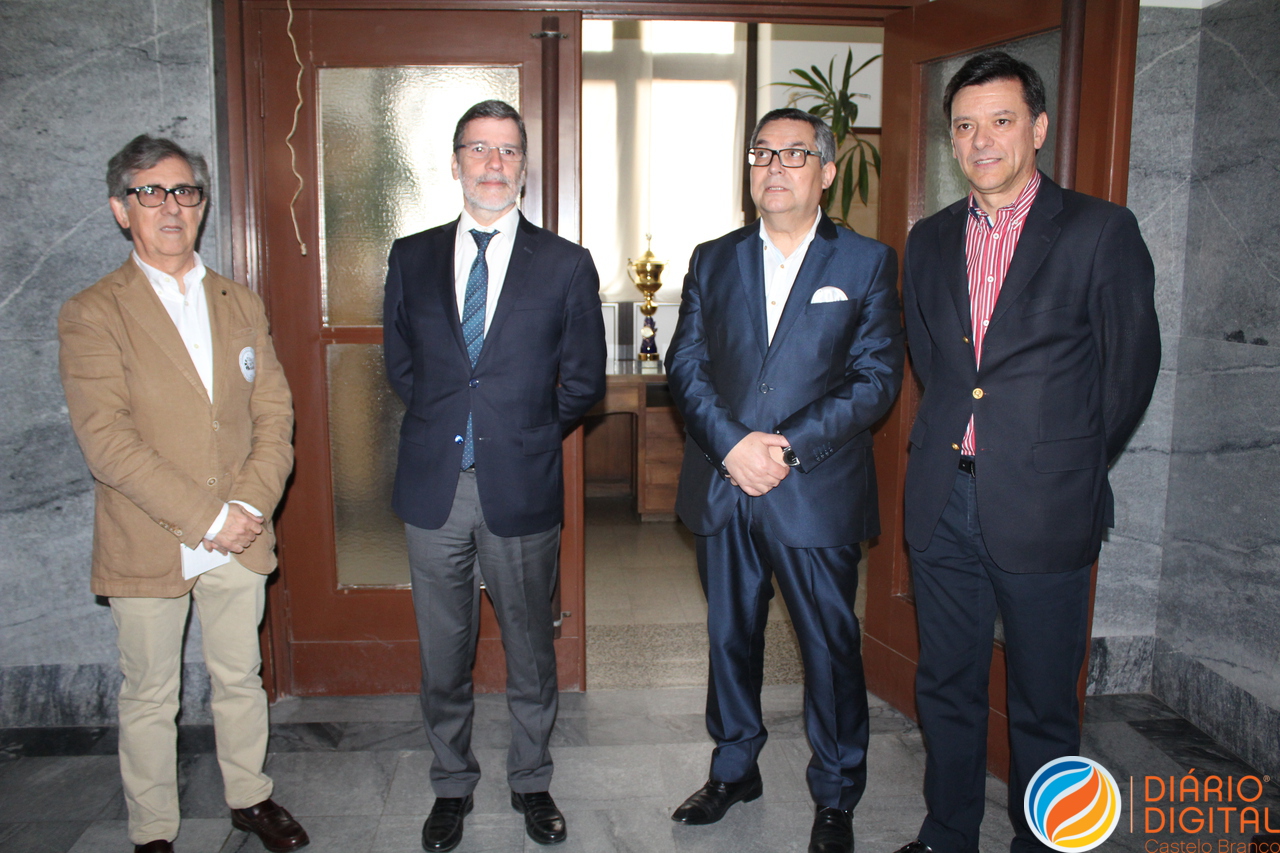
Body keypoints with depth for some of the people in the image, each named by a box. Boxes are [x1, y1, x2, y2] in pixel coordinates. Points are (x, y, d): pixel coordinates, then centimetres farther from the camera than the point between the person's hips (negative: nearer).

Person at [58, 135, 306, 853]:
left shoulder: (243, 305, 7)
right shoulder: (91, 315, -8)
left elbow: (275, 414, 3)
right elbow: (108, 441, -16)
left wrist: (251, 506, -11)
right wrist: (206, 518, -18)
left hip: (239, 540, 4)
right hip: (148, 546, -3)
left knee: (241, 678, 18)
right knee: (150, 697, 12)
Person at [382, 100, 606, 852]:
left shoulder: (567, 265, 0)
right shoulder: (411, 257, 6)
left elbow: (584, 380, 5)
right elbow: (400, 361, 16)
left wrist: (525, 435, 4)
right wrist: (445, 424, 9)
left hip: (523, 487, -1)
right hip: (434, 487, 2)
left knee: (531, 651, 13)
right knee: (444, 655, 14)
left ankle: (531, 782, 34)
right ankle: (453, 784, 35)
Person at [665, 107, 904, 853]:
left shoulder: (868, 263, 1)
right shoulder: (713, 260, 9)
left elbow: (878, 378, -7)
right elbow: (686, 363, 2)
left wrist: (788, 447, -16)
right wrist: (731, 445, -14)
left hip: (818, 492, -3)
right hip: (723, 488, 3)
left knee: (832, 648, 7)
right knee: (731, 637, 16)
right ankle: (735, 769, 37)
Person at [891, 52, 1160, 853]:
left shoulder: (1101, 230, -4)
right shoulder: (929, 240, 11)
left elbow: (1131, 366, 0)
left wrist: (1072, 464, 6)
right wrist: (956, 441, 12)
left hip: (1043, 508, -4)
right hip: (944, 501, 5)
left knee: (1044, 703, 8)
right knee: (946, 687, 16)